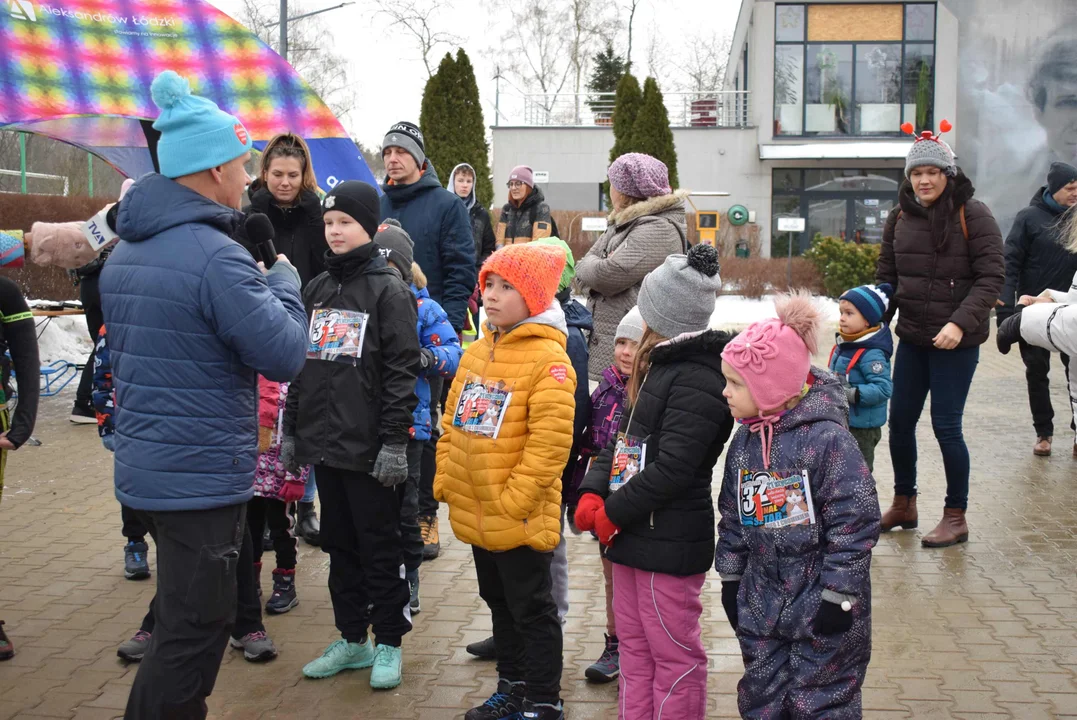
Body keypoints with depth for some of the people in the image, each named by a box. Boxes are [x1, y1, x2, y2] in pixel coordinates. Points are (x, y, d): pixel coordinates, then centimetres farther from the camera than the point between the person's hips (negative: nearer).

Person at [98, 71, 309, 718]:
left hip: (145, 467, 10)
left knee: (186, 618, 22)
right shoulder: (216, 255, -20)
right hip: (202, 477, -9)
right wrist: (284, 282, -1)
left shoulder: (126, 252, 10)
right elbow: (286, 354, -19)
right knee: (194, 632, 0)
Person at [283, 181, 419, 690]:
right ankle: (352, 639, 27)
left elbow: (401, 371, -12)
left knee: (379, 547, 4)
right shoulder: (316, 290, 12)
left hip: (369, 448, -6)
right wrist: (292, 430, 13)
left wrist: (394, 441, -17)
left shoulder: (389, 290, -7)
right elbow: (301, 364, 17)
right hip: (324, 442, 6)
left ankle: (389, 643, 17)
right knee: (339, 544, 14)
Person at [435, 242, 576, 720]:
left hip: (520, 519, -8)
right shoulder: (476, 352, 9)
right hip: (477, 516, 8)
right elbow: (452, 423, 14)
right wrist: (445, 480, 7)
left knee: (532, 612, 5)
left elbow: (550, 444, -22)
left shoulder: (548, 358, -16)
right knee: (500, 605, 21)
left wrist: (512, 501, -21)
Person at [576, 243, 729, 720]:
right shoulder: (661, 365, 12)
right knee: (634, 644, 19)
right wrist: (593, 492, -1)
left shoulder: (697, 381, -20)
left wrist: (613, 512, -14)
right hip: (634, 533, 10)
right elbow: (625, 438, 13)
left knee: (673, 654, 4)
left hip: (670, 542, -10)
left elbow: (672, 469, -24)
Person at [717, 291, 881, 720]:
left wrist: (838, 595, -16)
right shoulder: (745, 439, 3)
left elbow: (856, 519, -18)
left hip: (819, 605, -7)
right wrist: (731, 578, 15)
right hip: (760, 603, 7)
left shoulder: (827, 439, -19)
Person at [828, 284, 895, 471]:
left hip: (862, 428, -9)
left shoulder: (871, 354, -23)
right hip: (840, 422, 9)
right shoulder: (843, 345, 4)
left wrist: (851, 394, -31)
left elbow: (884, 388, -29)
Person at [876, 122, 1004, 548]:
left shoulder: (972, 215, -9)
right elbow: (886, 278, 13)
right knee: (899, 422, 11)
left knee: (946, 426, -2)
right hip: (912, 338, 6)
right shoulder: (900, 218, 7)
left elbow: (991, 277, -13)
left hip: (956, 341, -5)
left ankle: (956, 518, 13)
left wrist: (960, 324, -23)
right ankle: (903, 505, 29)